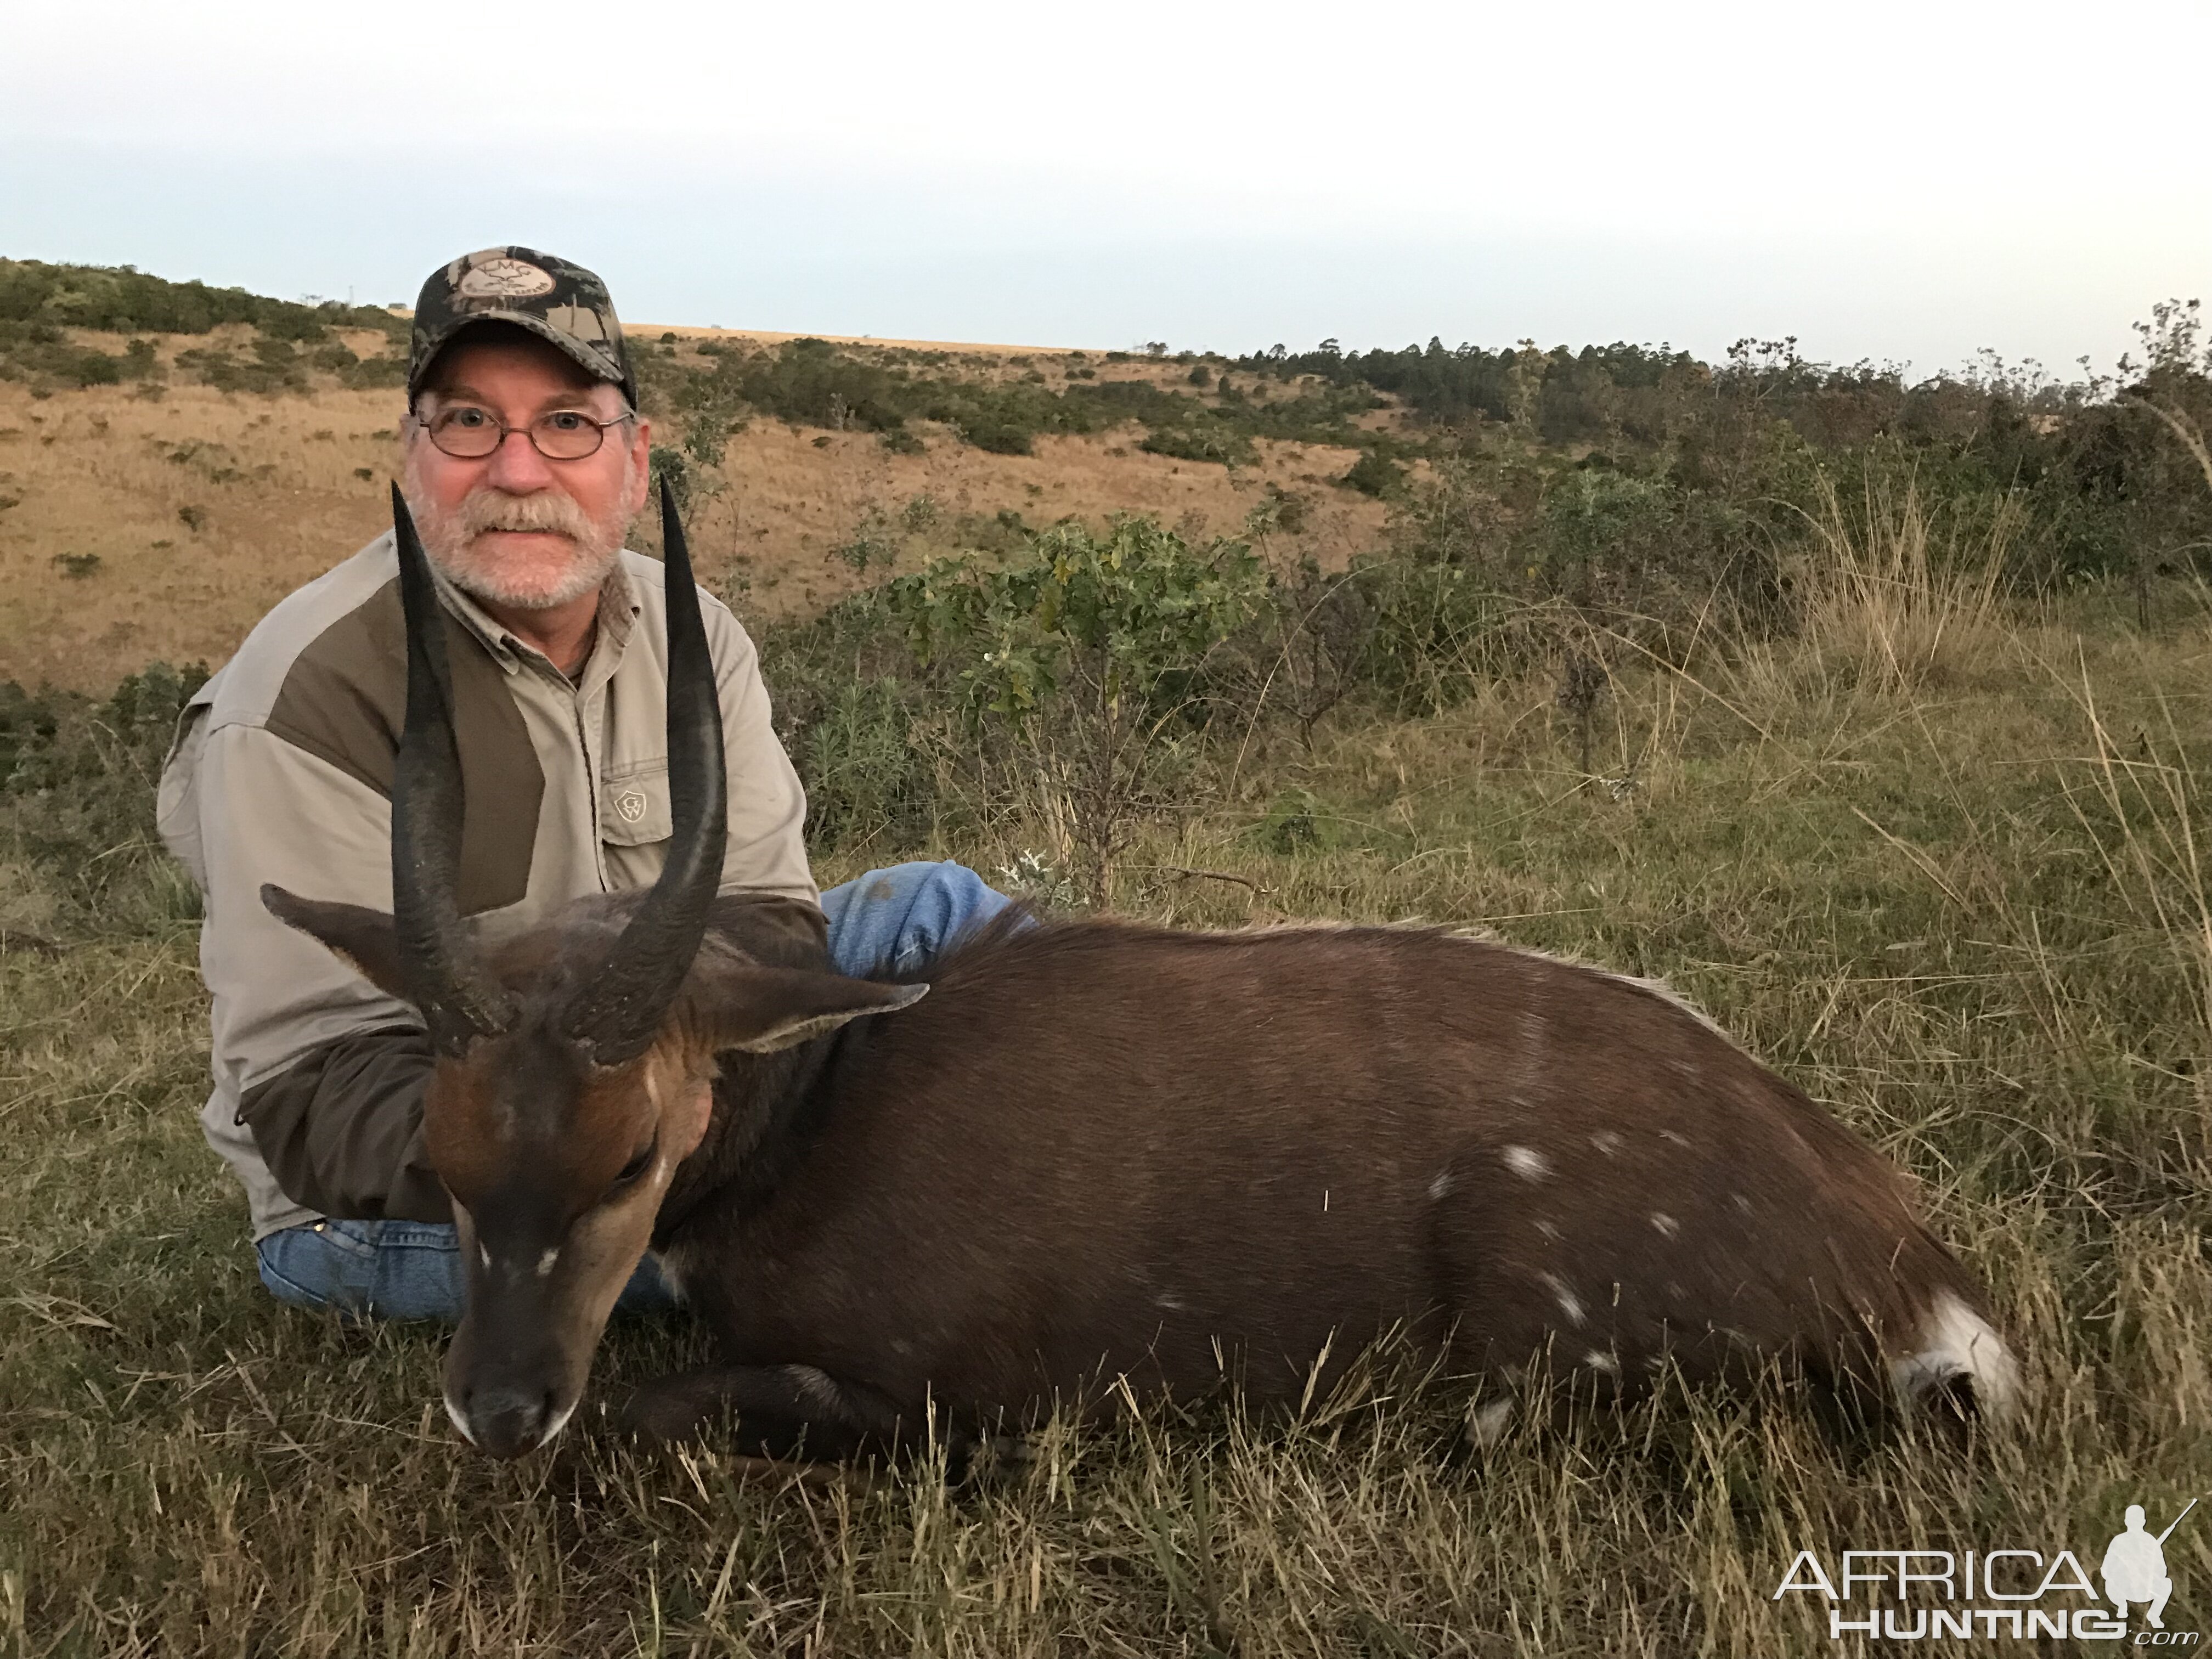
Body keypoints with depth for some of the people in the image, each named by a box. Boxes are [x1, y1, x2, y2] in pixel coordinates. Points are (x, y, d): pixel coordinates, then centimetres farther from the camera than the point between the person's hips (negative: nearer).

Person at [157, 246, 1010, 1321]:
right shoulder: (308, 694, -24)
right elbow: (310, 1093, -25)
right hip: (396, 1196, -6)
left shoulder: (689, 635, -3)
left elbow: (766, 909, -6)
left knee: (933, 907, -2)